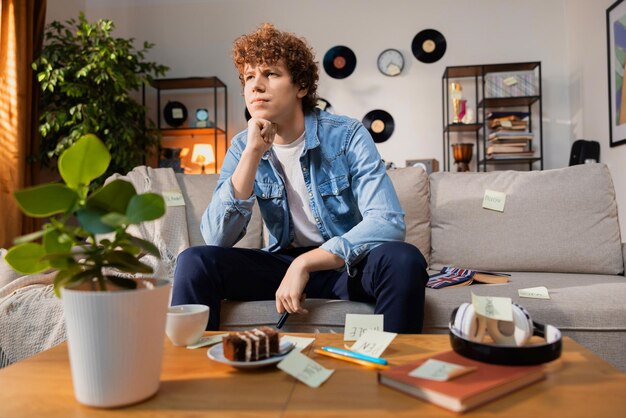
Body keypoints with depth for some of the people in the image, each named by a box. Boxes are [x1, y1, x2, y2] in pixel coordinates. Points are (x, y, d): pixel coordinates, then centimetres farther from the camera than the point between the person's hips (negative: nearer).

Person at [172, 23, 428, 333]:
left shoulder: (347, 136, -12)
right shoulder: (242, 146, -3)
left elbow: (389, 222, -23)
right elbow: (217, 238, -14)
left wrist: (305, 263, -30)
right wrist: (253, 152, -23)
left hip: (346, 264, -1)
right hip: (282, 262, 2)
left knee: (404, 260, -32)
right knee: (195, 261, -20)